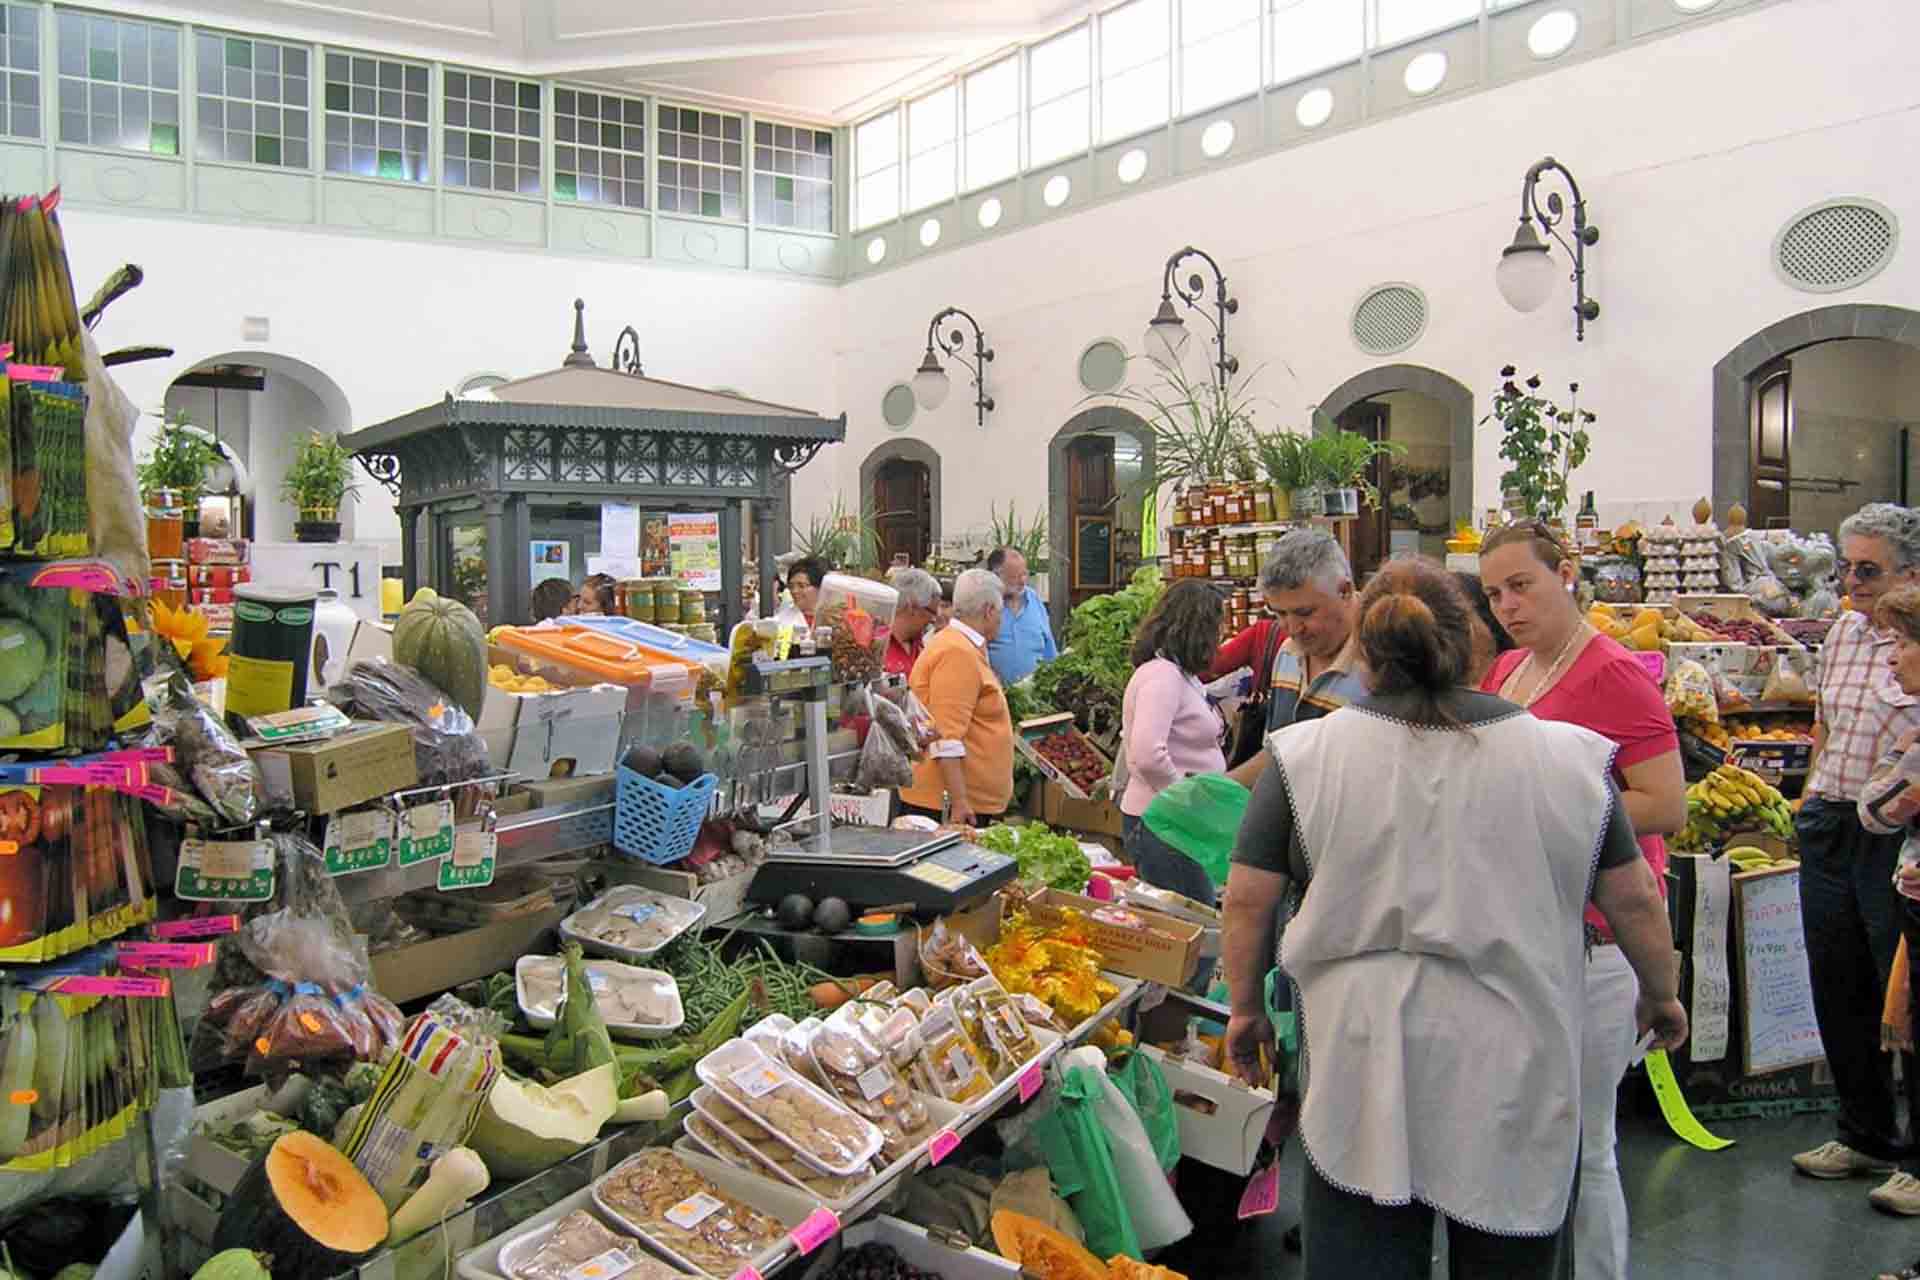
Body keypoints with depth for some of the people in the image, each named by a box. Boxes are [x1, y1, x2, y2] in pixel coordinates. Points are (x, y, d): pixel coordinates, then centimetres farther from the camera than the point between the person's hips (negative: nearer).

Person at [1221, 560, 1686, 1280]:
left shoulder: (1304, 756, -5)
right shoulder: (1568, 757, -2)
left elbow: (1248, 901, -3)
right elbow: (1633, 901, 5)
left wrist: (1245, 1008, 11)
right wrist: (1660, 995, 22)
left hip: (1361, 1065, -1)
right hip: (1514, 1070, 2)